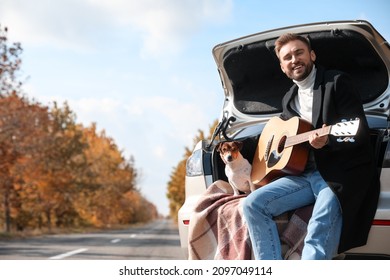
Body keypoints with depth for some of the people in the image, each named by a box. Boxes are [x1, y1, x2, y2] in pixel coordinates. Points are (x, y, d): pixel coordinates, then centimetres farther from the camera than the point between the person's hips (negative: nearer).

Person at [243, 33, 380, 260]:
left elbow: (360, 132, -10)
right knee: (253, 204, -14)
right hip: (304, 174, 7)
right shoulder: (289, 98, 19)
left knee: (320, 230, -32)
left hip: (341, 174, -6)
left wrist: (327, 140, -29)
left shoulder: (337, 82, -1)